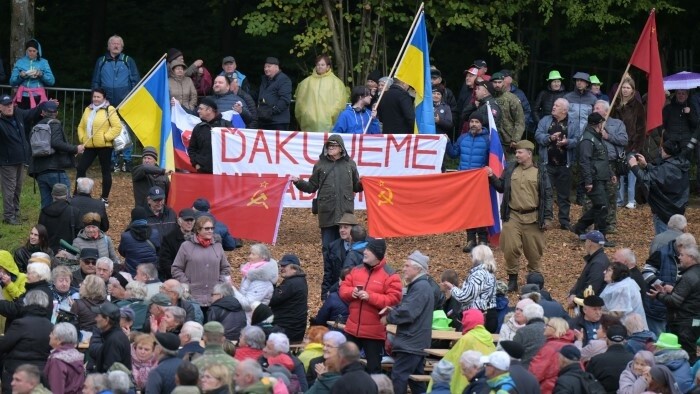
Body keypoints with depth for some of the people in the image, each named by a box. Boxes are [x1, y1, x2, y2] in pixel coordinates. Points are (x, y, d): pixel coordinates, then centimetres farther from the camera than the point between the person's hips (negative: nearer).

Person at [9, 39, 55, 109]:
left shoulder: (43, 62, 7)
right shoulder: (20, 62, 8)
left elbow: (52, 81, 2)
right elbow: (12, 82, 6)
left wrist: (41, 75, -14)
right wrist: (20, 76, -13)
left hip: (37, 97, -1)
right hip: (23, 97, 1)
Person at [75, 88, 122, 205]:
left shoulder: (109, 110, -6)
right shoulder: (88, 110, 13)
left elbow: (117, 127, -12)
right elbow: (81, 126, 20)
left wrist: (106, 137, -17)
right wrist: (82, 138, 4)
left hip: (104, 146, -6)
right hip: (89, 146, 6)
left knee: (106, 171, 4)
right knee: (81, 168, 1)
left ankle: (105, 198, 13)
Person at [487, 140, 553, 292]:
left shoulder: (540, 173, 0)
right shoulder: (510, 169, 6)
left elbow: (547, 196, 1)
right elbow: (501, 187, 15)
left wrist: (547, 218, -3)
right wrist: (492, 178, -2)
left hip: (532, 218, -2)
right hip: (512, 216, 2)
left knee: (533, 251, 6)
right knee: (510, 249, -6)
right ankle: (512, 279, 6)